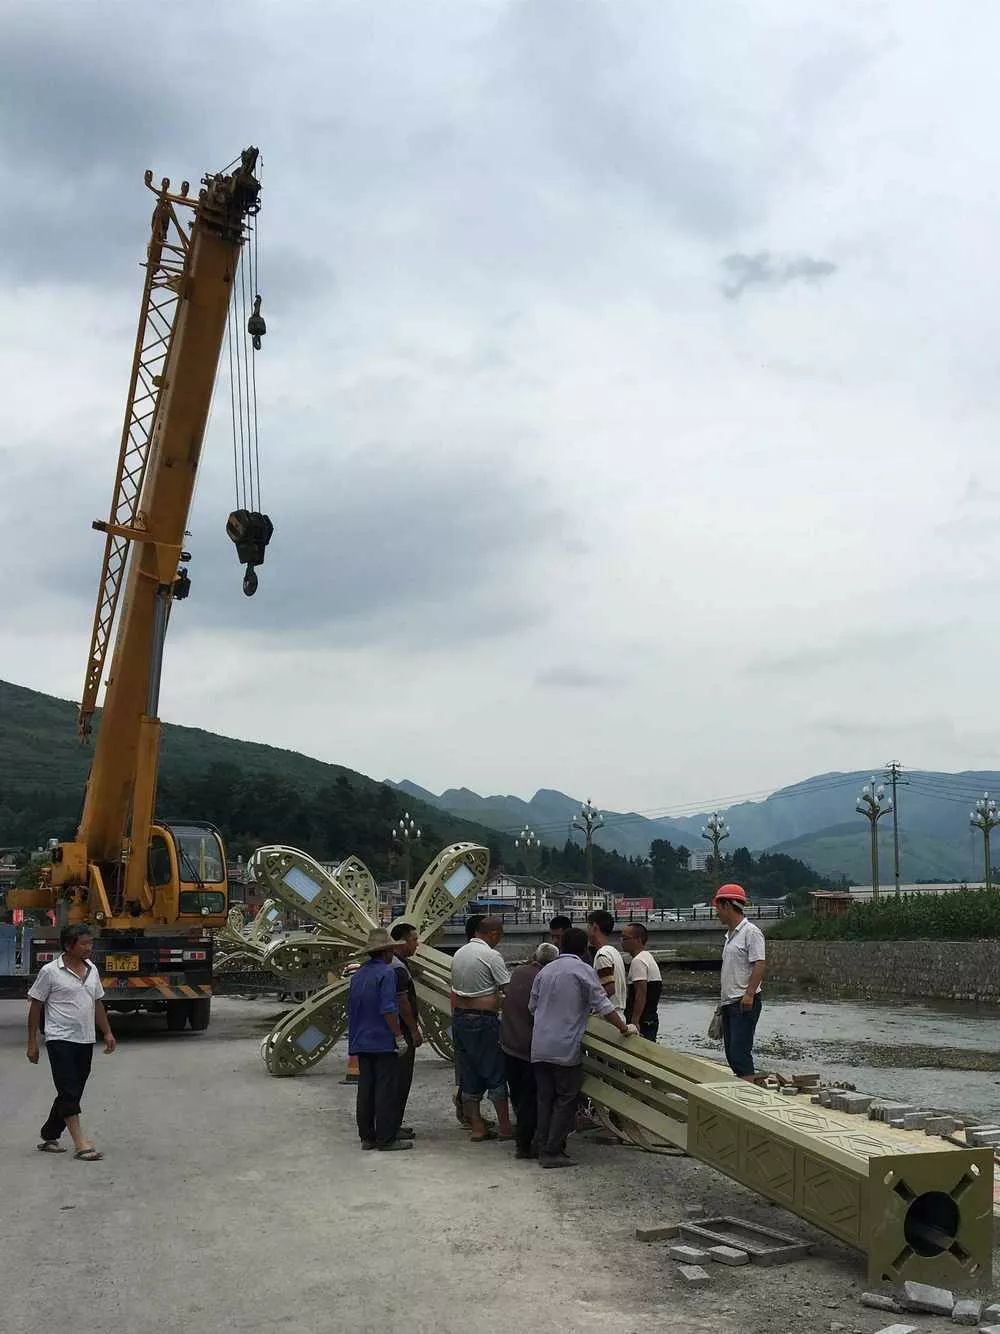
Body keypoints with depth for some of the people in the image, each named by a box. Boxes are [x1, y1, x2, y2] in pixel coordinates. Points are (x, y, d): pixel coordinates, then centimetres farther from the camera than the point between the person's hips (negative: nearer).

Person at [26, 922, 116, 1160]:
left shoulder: (92, 969, 9)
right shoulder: (50, 972, -8)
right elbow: (35, 1006, -4)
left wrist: (107, 1033, 12)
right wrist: (32, 1042, -5)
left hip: (85, 1041, 7)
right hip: (60, 1040, -6)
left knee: (72, 1093, 11)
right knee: (69, 1092, -10)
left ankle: (49, 1137, 25)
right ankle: (80, 1144, -11)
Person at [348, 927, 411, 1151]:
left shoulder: (358, 975, 13)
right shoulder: (387, 972, -11)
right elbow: (388, 1009, -18)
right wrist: (399, 1036, -13)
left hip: (361, 1042, 8)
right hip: (383, 1041, -8)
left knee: (366, 1089, 10)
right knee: (386, 1089, -4)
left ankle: (367, 1137, 14)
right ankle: (386, 1138, -3)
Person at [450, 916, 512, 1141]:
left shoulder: (459, 954, 12)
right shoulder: (491, 955, -11)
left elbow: (456, 990, 14)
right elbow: (509, 989, -13)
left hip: (459, 1018, 7)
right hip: (484, 1021, -7)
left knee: (469, 1075, 10)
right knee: (496, 1073, 2)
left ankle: (476, 1127, 14)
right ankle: (504, 1127, 6)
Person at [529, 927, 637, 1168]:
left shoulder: (545, 971, 13)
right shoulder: (583, 970, -5)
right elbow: (603, 1005, -8)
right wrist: (624, 1028, 1)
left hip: (539, 1046, 6)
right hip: (565, 1048, -6)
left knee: (545, 1099, 12)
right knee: (566, 1100, 1)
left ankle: (544, 1149, 14)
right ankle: (553, 1152, -1)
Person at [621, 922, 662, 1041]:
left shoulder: (638, 961, -15)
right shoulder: (648, 957, 18)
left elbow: (641, 993, -23)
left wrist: (634, 1021, -26)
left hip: (642, 1022, -11)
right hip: (651, 1019, 11)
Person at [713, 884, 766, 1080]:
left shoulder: (751, 932, -10)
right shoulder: (730, 934, 19)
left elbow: (759, 965, -18)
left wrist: (749, 994, -25)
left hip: (745, 1003, -10)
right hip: (729, 1003, 10)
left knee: (740, 1052, -14)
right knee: (731, 1052, 11)